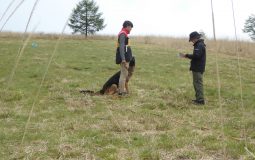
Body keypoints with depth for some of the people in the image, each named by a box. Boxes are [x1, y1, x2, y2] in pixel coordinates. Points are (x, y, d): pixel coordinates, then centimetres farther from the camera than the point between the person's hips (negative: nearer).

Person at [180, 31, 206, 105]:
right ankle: (198, 99, 24)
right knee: (197, 83, 17)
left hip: (198, 68, -11)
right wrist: (188, 56, 9)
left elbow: (196, 55, -27)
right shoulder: (199, 44, 17)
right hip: (198, 68, 11)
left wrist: (186, 55, -18)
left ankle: (200, 100, -6)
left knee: (198, 84, -8)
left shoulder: (200, 45, -17)